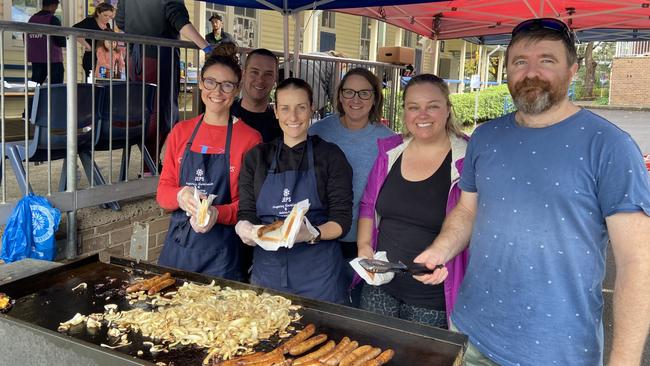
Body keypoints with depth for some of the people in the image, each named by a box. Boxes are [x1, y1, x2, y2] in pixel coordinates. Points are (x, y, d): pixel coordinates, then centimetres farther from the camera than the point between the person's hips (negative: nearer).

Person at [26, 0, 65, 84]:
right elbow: (61, 41, -13)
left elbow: (26, 39, 12)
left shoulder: (32, 19, 8)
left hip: (35, 58, 6)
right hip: (53, 58, -6)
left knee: (35, 83, 10)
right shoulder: (53, 20, -10)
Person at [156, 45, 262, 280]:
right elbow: (163, 190, 6)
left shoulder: (249, 138, -6)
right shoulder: (181, 132, 6)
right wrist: (180, 196, -16)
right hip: (177, 246, 4)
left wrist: (218, 214, -22)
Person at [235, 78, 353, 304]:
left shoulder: (330, 155, -1)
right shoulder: (257, 157, 7)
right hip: (266, 270, 3)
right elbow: (246, 213, 7)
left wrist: (312, 234, -23)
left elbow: (342, 220, -5)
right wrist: (244, 228, -15)